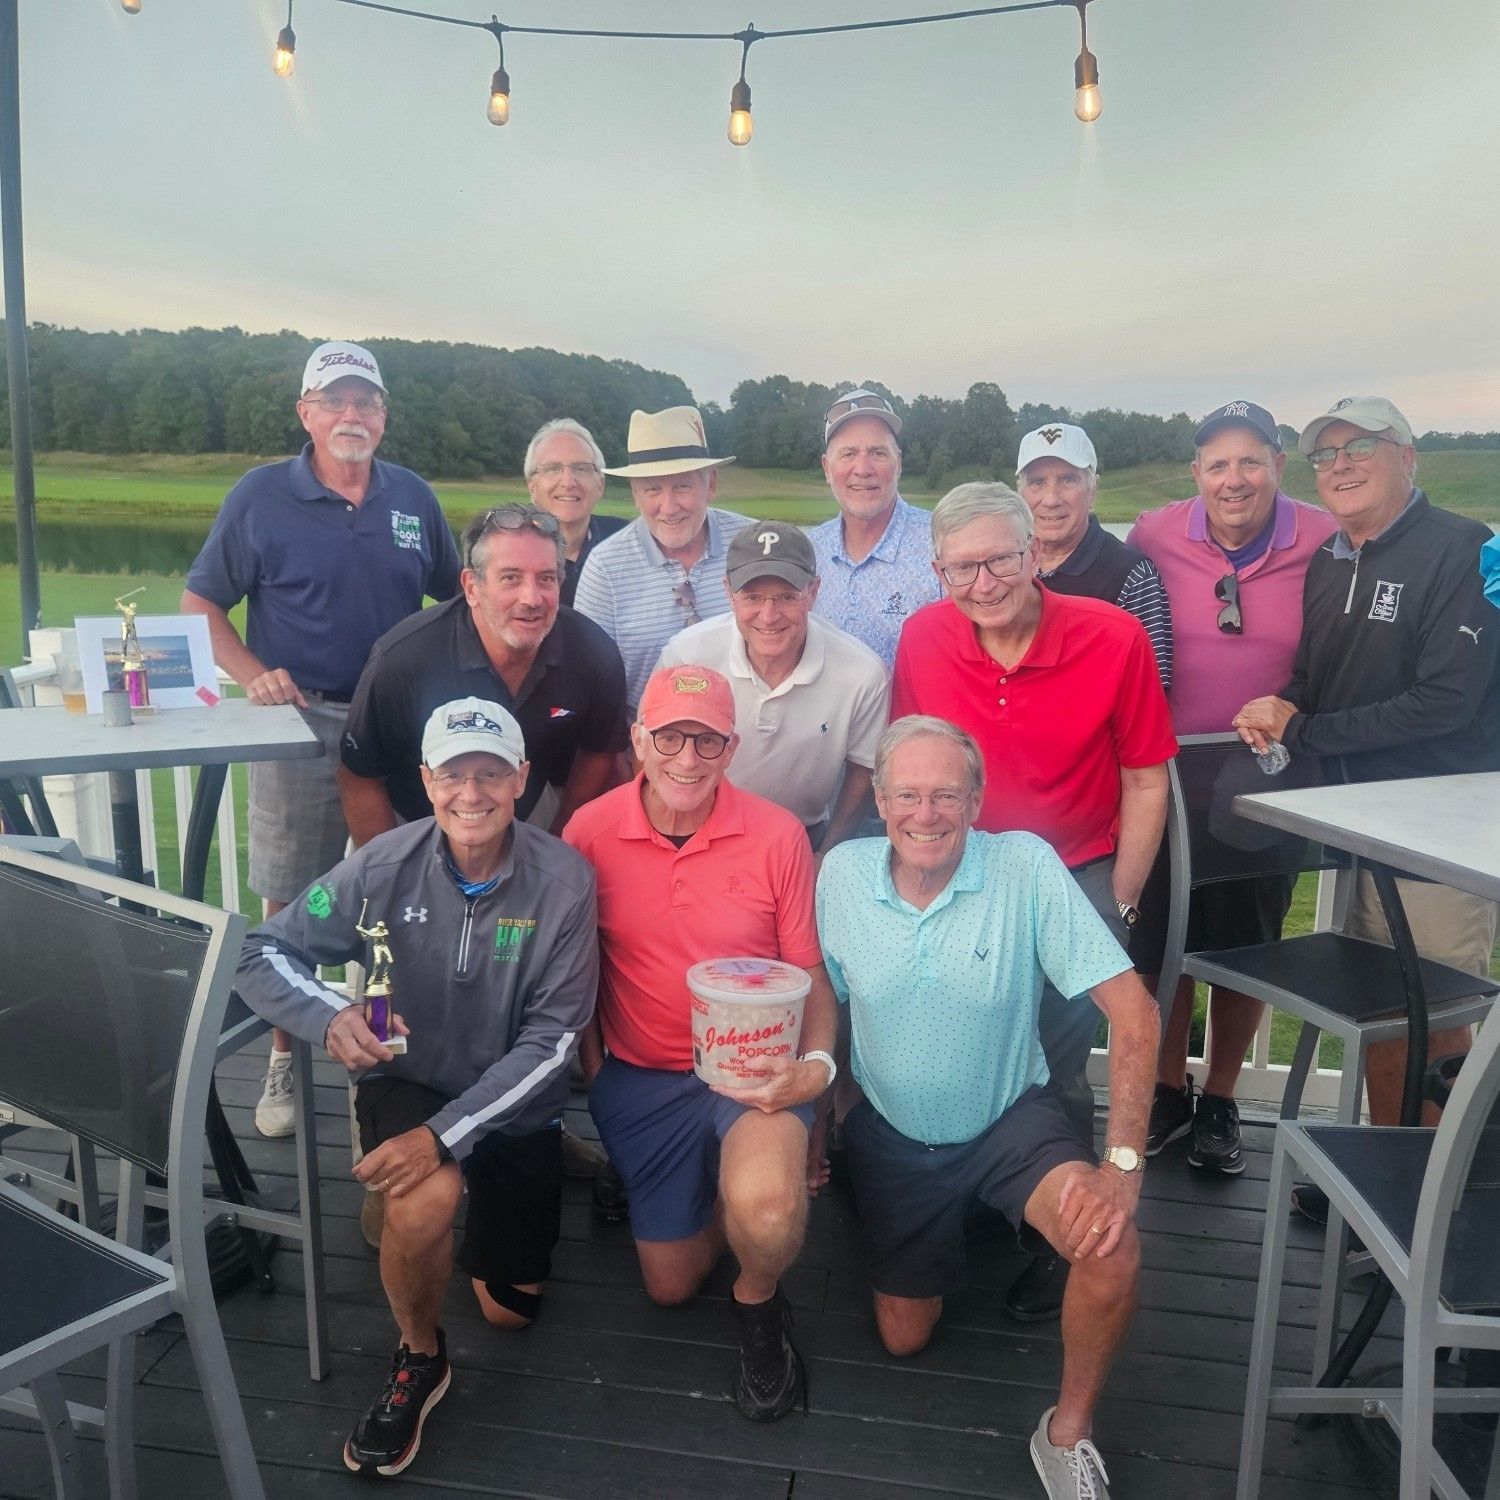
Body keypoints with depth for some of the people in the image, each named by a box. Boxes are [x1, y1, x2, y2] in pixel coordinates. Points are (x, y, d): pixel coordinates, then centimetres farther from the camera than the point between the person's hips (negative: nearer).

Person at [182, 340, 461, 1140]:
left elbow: (455, 598, 15)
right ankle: (283, 1062, 21)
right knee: (288, 904, 5)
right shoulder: (260, 497, -1)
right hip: (299, 724, -2)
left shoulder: (413, 497, 7)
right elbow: (200, 603, 2)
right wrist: (254, 677, -13)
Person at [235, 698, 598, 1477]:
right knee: (426, 1201, -33)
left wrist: (447, 1133, -29)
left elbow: (551, 1038, -20)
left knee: (509, 1308, 11)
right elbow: (263, 954, -11)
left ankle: (479, 1216, 45)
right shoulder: (385, 865, -18)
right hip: (406, 1081, 0)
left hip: (514, 1105, 1)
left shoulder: (564, 879, -21)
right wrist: (330, 1015, -31)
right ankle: (419, 1359, -1)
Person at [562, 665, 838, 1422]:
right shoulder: (590, 831, -9)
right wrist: (594, 1074, -1)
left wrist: (817, 1064, -21)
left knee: (765, 1206, -32)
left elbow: (809, 973, -4)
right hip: (641, 1076, 2)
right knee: (670, 1282, 10)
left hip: (754, 1068, -2)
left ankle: (759, 1302, 5)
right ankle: (722, 1183, 42)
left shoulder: (778, 835, -12)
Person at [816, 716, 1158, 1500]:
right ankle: (949, 1237, 47)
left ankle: (1068, 1432, -1)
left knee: (1112, 1252, -30)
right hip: (893, 1135, 3)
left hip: (1012, 1118, -2)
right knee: (903, 1338, 14)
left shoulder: (1025, 864, -23)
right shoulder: (841, 873, -15)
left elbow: (1132, 1008, -24)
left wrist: (1122, 1161, -30)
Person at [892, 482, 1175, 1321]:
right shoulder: (924, 640, -8)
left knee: (1056, 1069, -6)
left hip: (1079, 874, -2)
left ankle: (1057, 1245, 19)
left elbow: (1145, 782, -5)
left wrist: (1119, 906, -5)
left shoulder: (1113, 638, -13)